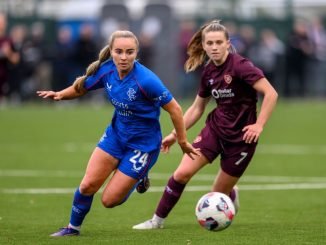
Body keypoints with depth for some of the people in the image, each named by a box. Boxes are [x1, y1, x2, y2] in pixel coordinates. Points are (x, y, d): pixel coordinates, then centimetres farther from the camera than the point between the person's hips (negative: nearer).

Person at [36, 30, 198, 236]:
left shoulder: (146, 80, -30)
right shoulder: (106, 70, -12)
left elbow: (174, 108, -20)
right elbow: (81, 87, 7)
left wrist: (183, 142, -12)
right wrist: (60, 95, -13)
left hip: (142, 143, -5)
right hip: (116, 134, 5)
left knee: (109, 200, -1)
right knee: (87, 186, -2)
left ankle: (138, 179, 29)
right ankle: (73, 227, 24)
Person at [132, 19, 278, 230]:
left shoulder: (240, 66, -18)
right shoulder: (209, 72, 3)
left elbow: (271, 94, -22)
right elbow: (197, 108, 16)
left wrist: (259, 125, -24)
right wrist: (176, 134, 16)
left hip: (240, 137, -5)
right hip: (215, 128, 5)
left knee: (218, 195, 3)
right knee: (182, 173, -11)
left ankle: (232, 196, 41)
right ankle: (158, 220, 4)